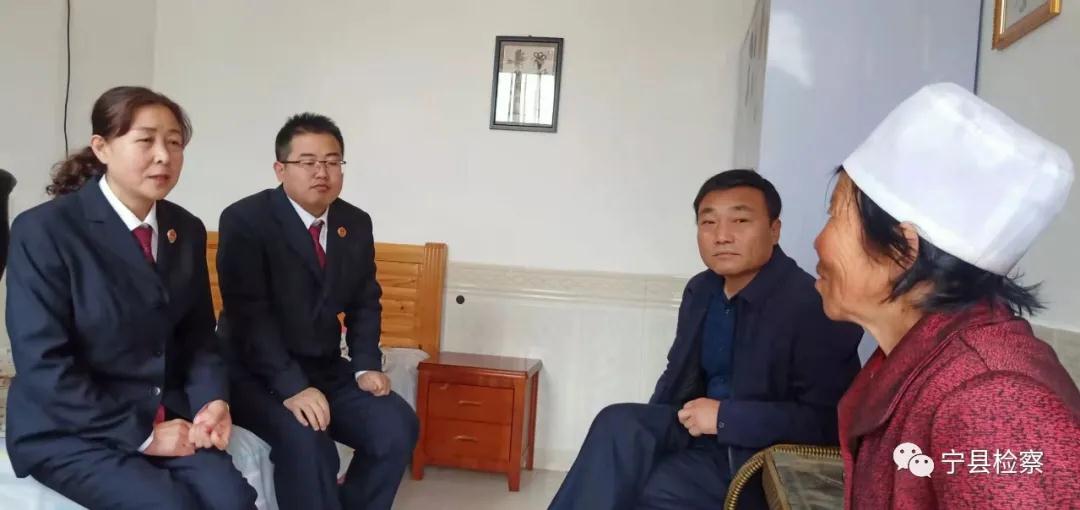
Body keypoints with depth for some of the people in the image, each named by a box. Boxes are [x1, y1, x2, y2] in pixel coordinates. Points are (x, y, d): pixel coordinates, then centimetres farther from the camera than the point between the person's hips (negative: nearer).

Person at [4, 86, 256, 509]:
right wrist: (140, 434, -18)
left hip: (167, 416, 4)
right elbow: (43, 366, -16)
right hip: (67, 430, -4)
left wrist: (212, 400, -9)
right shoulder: (43, 230, -12)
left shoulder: (187, 230, 4)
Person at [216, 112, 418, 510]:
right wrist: (291, 386, -29)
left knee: (398, 426, -14)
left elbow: (365, 304, 11)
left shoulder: (356, 224, 6)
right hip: (255, 374, -5)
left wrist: (366, 367, -5)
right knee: (305, 439, -32)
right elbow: (249, 313, -20)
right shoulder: (245, 219, -12)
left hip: (326, 370, 6)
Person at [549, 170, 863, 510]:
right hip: (700, 429, 6)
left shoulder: (815, 307, -18)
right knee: (618, 424, -20)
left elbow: (830, 420, -22)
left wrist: (726, 416, -24)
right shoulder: (700, 290, 5)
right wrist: (644, 430, -3)